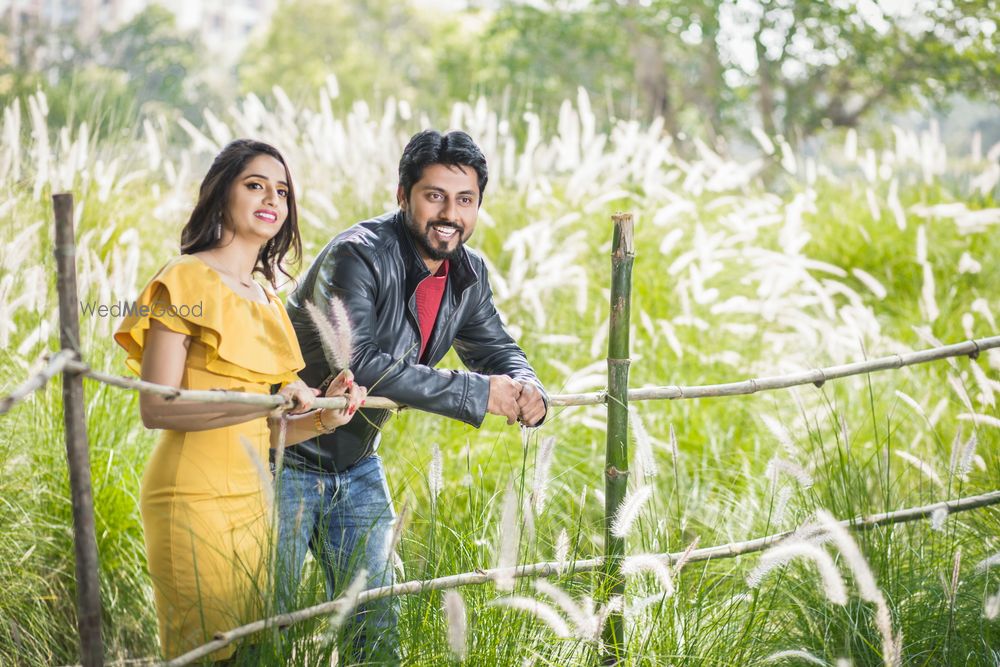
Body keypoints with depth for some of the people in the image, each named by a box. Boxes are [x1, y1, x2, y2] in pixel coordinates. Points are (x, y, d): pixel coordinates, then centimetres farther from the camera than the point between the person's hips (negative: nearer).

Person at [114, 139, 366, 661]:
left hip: (254, 499, 7)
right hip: (196, 498, -7)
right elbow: (155, 408, -16)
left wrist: (322, 417, -5)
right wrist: (265, 402, -24)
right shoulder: (187, 280, -6)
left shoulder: (267, 301, 16)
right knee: (208, 654, -6)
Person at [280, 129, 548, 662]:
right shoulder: (357, 257, -25)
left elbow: (497, 350, 11)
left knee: (376, 624, 10)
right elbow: (357, 364, -36)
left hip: (357, 467, 7)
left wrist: (526, 390, -16)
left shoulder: (469, 274, -1)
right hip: (287, 461, -7)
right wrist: (478, 394, -34)